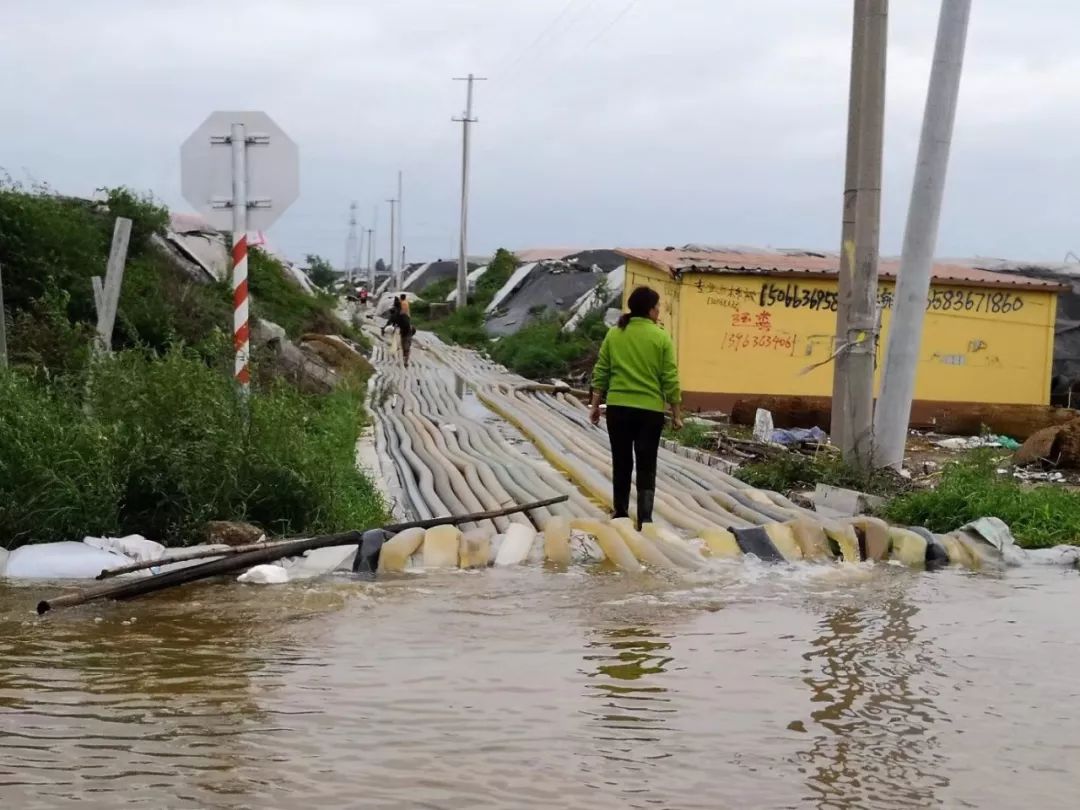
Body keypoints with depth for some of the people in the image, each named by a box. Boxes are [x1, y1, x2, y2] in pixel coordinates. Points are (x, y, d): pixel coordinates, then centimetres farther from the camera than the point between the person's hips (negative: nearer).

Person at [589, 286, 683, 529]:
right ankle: (644, 518, -5)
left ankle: (620, 514, 19)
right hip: (650, 410, -2)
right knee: (646, 468, 3)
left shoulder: (614, 334, 3)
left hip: (618, 408, 2)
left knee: (621, 464, 13)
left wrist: (595, 405, 12)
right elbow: (670, 380, -4)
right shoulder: (661, 338, -4)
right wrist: (676, 413, 3)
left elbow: (601, 373, 4)